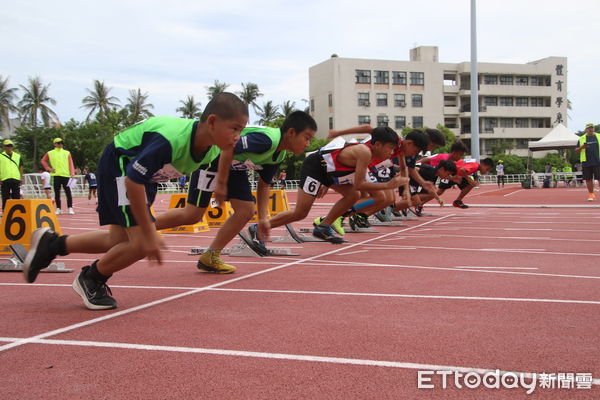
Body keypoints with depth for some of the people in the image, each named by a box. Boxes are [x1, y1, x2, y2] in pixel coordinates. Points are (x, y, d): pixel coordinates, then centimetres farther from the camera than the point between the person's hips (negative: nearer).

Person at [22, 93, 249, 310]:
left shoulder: (213, 151, -14)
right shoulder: (171, 140, -39)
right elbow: (132, 182, -36)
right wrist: (149, 234, -30)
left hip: (146, 172, 8)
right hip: (119, 162, -8)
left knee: (119, 241, 15)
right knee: (142, 243, -17)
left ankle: (51, 244, 32)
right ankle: (90, 280, 9)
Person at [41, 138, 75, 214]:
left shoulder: (67, 153, 12)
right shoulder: (50, 153, 11)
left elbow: (70, 164, 6)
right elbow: (43, 160, 19)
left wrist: (72, 173, -6)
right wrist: (48, 168, 6)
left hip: (66, 175, 0)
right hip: (56, 176, 0)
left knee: (68, 192, -4)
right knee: (57, 193, 2)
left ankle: (70, 208, -1)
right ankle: (58, 209, 8)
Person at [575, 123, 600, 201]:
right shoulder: (581, 138, 9)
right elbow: (576, 150, 9)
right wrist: (581, 147, -10)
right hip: (586, 162, 1)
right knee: (588, 179, 3)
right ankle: (591, 194, 14)